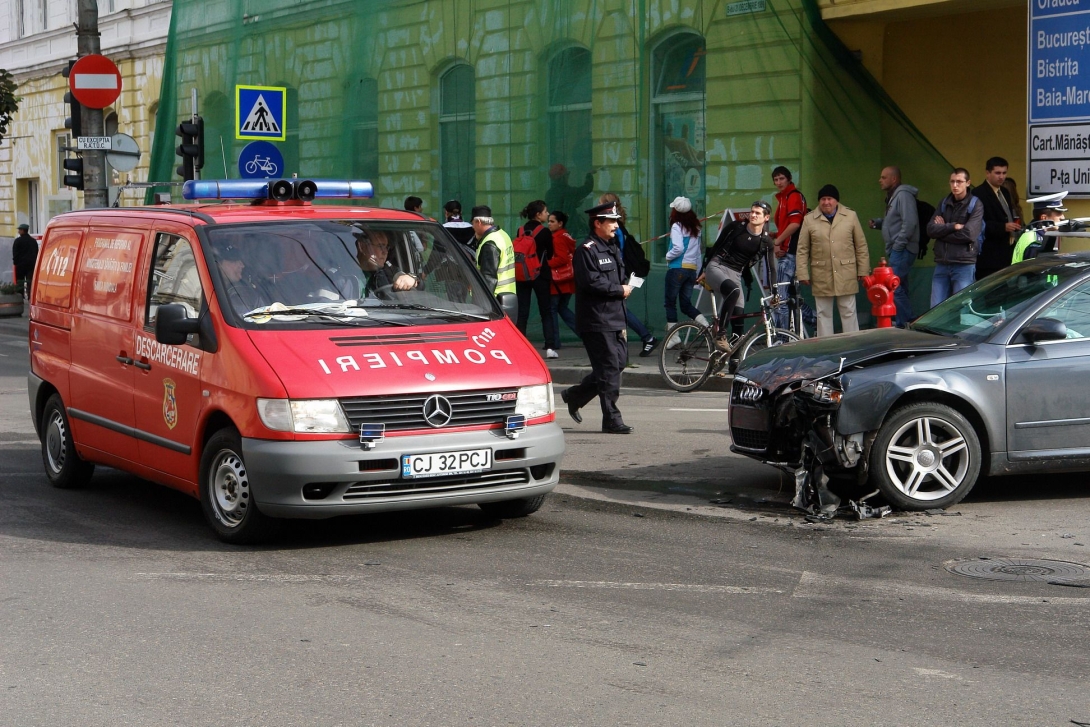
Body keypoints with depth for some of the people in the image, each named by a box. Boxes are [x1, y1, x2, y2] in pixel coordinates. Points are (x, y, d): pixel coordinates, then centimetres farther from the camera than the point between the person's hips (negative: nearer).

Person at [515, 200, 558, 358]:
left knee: (522, 312, 7)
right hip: (540, 275, -4)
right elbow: (550, 255, 0)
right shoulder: (544, 232, -9)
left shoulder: (521, 231, 3)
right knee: (546, 312, 3)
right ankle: (550, 347, -3)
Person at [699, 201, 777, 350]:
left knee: (739, 318, -6)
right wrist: (705, 271, 9)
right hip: (716, 266, -3)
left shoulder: (766, 242, -1)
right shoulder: (735, 227, -5)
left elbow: (771, 268, 0)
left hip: (735, 274, 3)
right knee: (733, 291, -35)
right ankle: (721, 335, -32)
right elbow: (716, 246, 5)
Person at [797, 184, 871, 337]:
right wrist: (803, 274, -2)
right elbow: (803, 250, 4)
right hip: (821, 277, 0)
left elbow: (861, 246, 5)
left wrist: (863, 271, 1)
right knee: (823, 313, 7)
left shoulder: (850, 216, 3)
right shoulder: (809, 220, 3)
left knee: (848, 312, 5)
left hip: (846, 276, 0)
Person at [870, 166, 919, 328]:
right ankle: (905, 322, 16)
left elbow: (909, 222, -22)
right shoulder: (893, 196, 19)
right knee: (900, 289, 12)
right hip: (896, 250, 11)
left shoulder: (903, 195, -13)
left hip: (902, 250, -11)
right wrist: (878, 222, 8)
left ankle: (904, 322, -14)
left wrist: (898, 245, -20)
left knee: (894, 287, -16)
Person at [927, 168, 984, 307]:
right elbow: (931, 229, 1)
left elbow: (968, 233, -15)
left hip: (964, 265, -5)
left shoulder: (975, 205, -2)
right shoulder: (943, 204, 12)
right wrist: (953, 226, -12)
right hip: (941, 264, 5)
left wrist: (943, 229, -4)